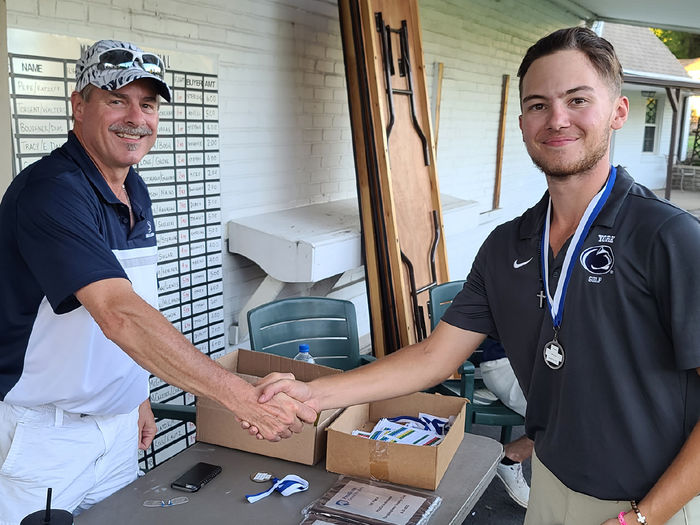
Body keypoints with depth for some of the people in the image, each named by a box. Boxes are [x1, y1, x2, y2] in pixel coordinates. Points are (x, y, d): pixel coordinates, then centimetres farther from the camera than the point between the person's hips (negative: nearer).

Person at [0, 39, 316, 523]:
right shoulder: (50, 191, -23)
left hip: (118, 427, 7)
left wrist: (138, 397, 16)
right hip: (42, 434, -7)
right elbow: (119, 316, -35)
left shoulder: (135, 192, 5)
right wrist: (243, 398, -40)